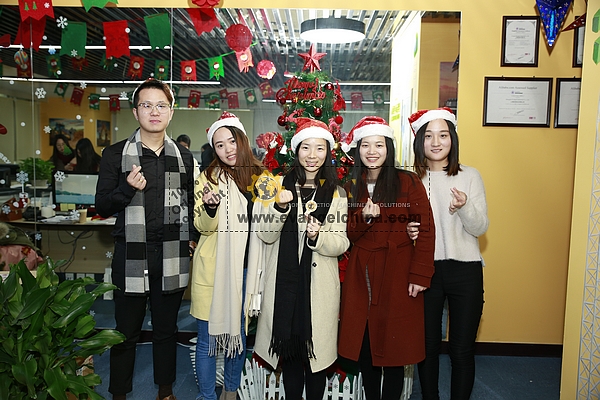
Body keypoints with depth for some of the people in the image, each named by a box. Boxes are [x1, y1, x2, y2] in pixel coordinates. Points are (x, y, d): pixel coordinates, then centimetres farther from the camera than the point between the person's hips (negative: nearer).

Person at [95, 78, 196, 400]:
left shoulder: (183, 157, 8)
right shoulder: (115, 154, 0)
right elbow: (102, 206, -1)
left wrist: (191, 240, 7)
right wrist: (127, 188, -19)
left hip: (171, 258, 2)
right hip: (131, 257, -2)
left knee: (166, 330, 15)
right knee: (126, 332, 9)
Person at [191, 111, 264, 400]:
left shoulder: (259, 176, 5)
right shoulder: (210, 177, -5)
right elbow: (202, 227, -9)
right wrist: (210, 208, -27)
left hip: (246, 267, 4)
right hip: (215, 268, -3)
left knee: (239, 332, 16)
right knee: (209, 337, 5)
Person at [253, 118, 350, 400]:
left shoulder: (336, 193, 4)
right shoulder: (279, 185, 4)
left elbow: (342, 243, 0)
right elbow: (266, 235, 0)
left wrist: (318, 236, -19)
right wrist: (279, 207, -17)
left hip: (319, 285, 0)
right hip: (284, 281, 0)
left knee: (316, 350, 6)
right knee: (289, 347, 8)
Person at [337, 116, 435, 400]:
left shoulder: (408, 183, -2)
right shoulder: (350, 187, 9)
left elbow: (426, 231, -5)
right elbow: (346, 235, 8)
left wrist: (420, 275, -11)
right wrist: (364, 218, -12)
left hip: (398, 276, -3)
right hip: (361, 275, 3)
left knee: (394, 347, 2)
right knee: (364, 348, 8)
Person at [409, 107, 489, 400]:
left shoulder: (470, 176, 1)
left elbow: (480, 228, -4)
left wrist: (465, 206, -24)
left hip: (464, 270, 0)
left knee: (462, 350, 5)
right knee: (427, 345, 12)